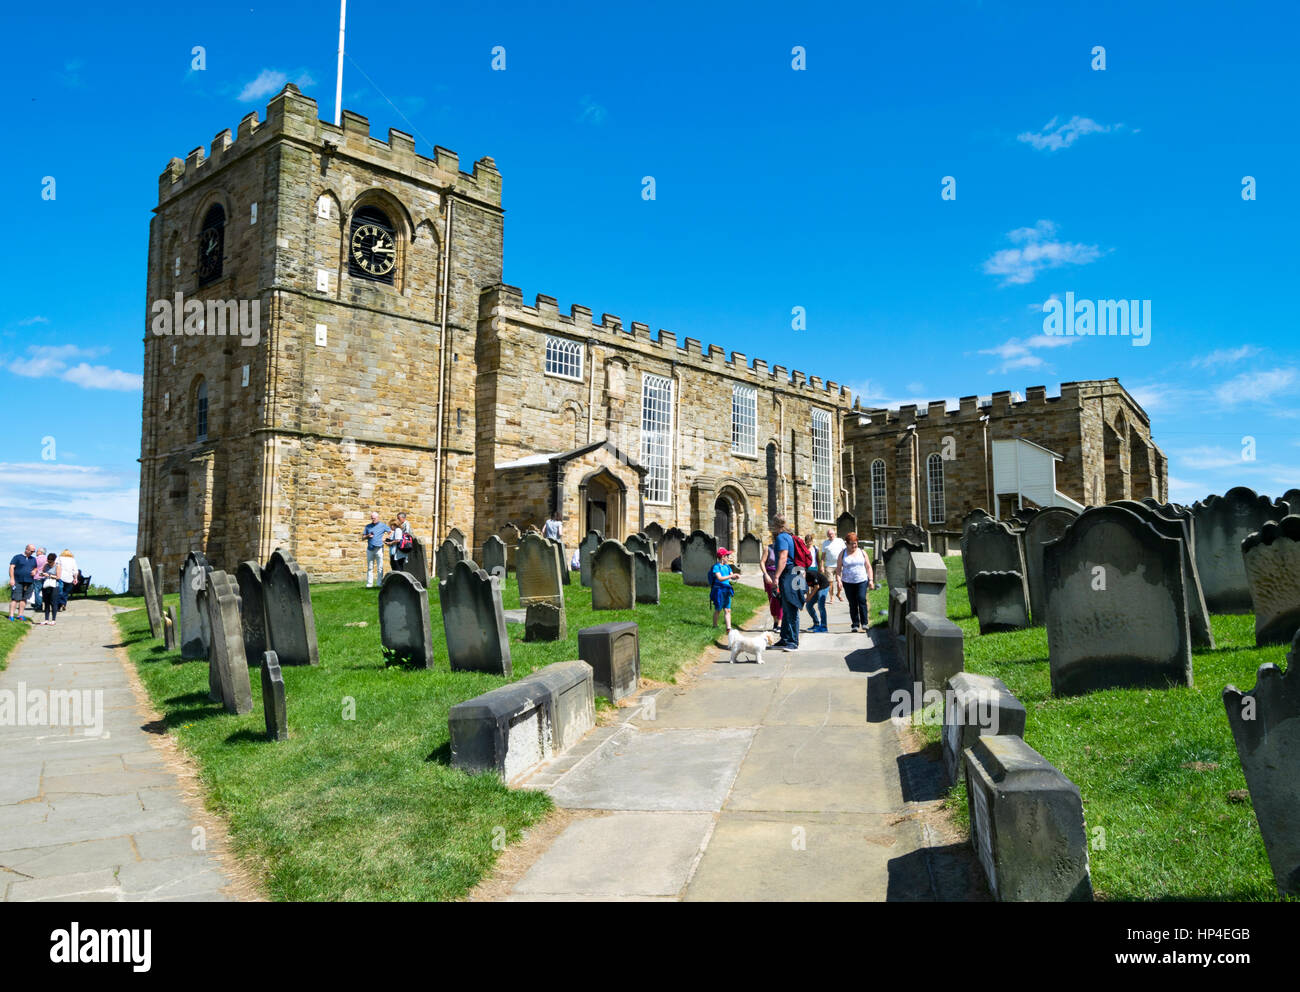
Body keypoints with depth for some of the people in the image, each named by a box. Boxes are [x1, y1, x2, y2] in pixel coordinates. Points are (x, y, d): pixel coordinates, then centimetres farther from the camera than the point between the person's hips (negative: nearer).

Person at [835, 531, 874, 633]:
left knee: (862, 600, -16)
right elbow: (838, 568, 8)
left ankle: (864, 623, -11)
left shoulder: (862, 552, 8)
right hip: (848, 582, 0)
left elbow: (868, 567, 10)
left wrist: (871, 580, 2)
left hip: (862, 581, 0)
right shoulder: (843, 554, 6)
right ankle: (855, 625, 8)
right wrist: (839, 580, -5)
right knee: (852, 603, 2)